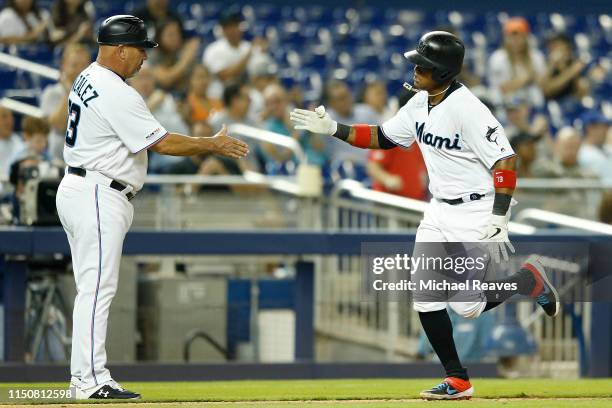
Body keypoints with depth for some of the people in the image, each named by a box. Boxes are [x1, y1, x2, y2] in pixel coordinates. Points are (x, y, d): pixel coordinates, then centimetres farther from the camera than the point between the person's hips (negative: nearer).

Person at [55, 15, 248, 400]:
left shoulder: (86, 80, 14)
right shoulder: (117, 94, -18)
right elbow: (162, 143, -16)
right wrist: (214, 144, -6)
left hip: (76, 190, 10)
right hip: (99, 195, -10)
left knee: (93, 288, 11)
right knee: (97, 288, -10)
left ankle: (86, 377, 11)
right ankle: (91, 380, -11)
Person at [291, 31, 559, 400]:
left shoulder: (467, 109, -23)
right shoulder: (420, 103, 2)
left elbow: (506, 162, -24)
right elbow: (382, 137, 15)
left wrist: (499, 221, -29)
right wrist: (333, 129, 3)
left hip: (476, 211, -8)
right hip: (439, 210, 8)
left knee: (468, 306, -8)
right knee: (425, 297, 1)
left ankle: (529, 280, 20)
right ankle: (458, 381, 11)